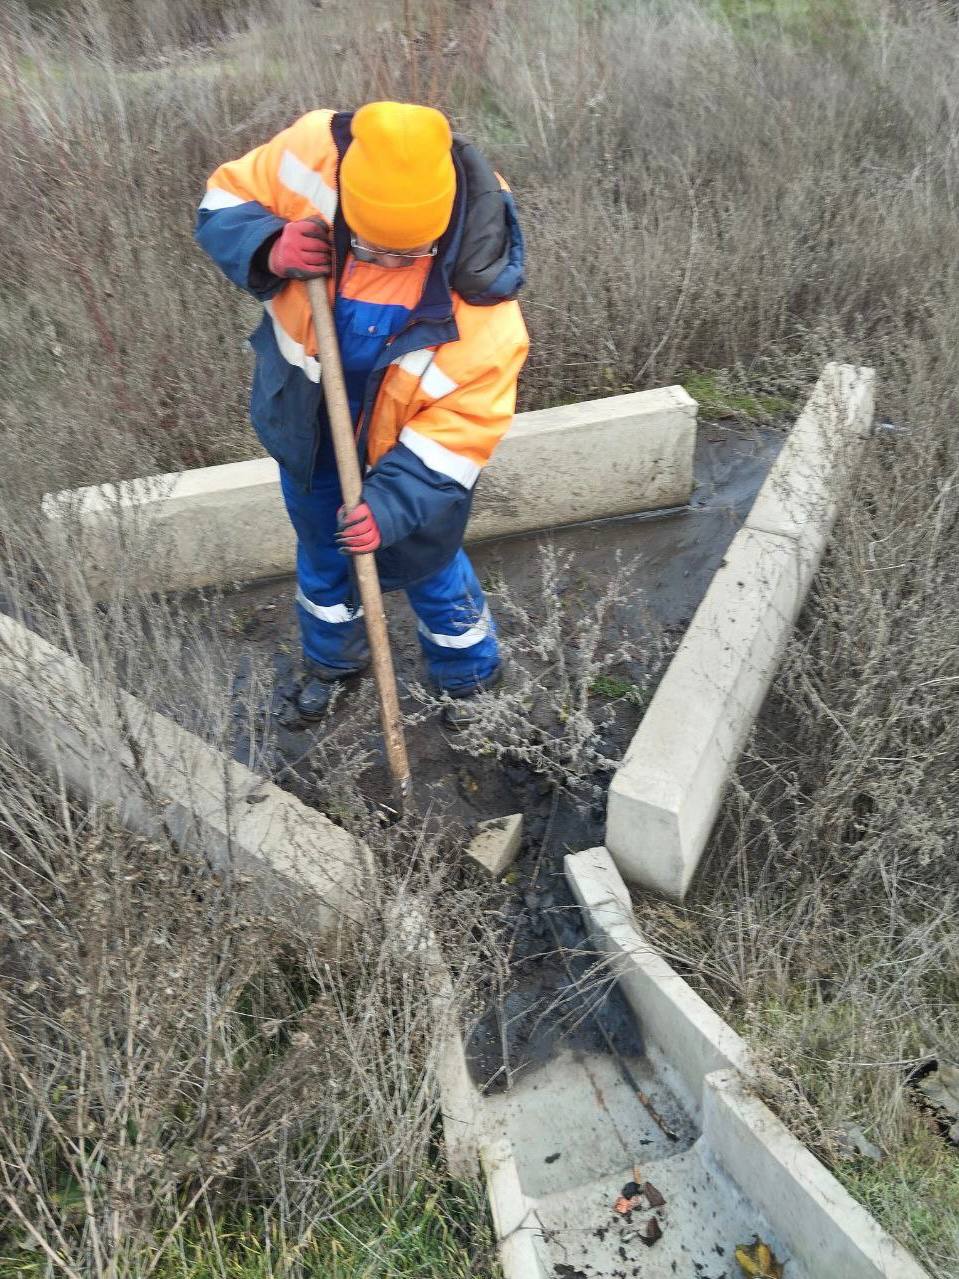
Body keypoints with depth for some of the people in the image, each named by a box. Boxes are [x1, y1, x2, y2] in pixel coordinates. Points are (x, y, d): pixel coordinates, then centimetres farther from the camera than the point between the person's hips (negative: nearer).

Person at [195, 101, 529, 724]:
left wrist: (393, 501, -32)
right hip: (306, 421, 4)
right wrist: (269, 250, -32)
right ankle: (333, 657, 56)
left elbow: (467, 420, -26)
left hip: (404, 449, -4)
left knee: (424, 564, 16)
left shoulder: (478, 282, -33)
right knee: (321, 551, 25)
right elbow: (225, 201, -9)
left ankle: (471, 672, 48)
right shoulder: (313, 155, -26)